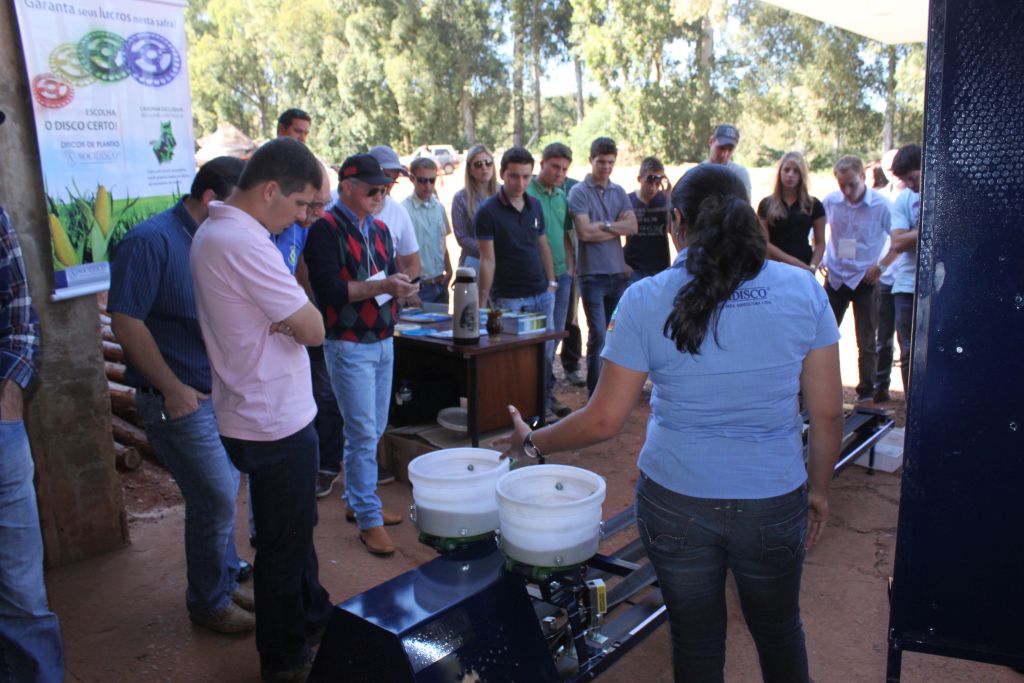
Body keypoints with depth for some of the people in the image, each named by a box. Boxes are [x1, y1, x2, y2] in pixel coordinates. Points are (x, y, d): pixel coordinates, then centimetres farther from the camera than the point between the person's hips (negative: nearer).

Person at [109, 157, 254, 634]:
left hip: (223, 394, 8)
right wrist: (172, 388, -17)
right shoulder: (152, 241, -16)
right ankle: (209, 604, 19)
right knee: (216, 501, -1)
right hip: (181, 399, -8)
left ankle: (224, 584, 34)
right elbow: (125, 321, -18)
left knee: (220, 497, 17)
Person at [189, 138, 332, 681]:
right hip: (275, 421, -10)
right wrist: (299, 320, -4)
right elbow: (313, 329, -21)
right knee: (285, 541, 7)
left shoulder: (213, 230, 9)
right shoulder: (244, 244, -25)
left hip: (263, 410, 10)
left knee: (295, 529, 24)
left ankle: (314, 619, 43)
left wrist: (285, 318, -5)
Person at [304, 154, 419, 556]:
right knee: (363, 435, -3)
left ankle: (356, 502, 30)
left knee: (374, 431, 15)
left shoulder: (379, 229, 14)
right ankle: (370, 520, 8)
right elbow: (328, 288, -20)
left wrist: (400, 288, -6)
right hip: (349, 346, -8)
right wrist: (380, 286, -25)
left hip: (383, 342, 8)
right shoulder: (325, 228, -10)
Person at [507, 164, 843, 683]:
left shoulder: (646, 300, -12)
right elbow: (827, 412, -4)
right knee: (779, 630, 27)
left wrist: (531, 441, 6)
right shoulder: (803, 290, -7)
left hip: (676, 503, -1)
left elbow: (603, 421, -10)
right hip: (774, 503, 2)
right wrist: (819, 490, 12)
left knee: (696, 641, 20)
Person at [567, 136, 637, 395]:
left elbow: (633, 226, 1)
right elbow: (585, 232, -15)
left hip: (618, 272, 5)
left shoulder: (619, 192, 12)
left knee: (606, 333, 14)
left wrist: (605, 225, -12)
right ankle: (595, 392, 0)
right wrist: (618, 228, -3)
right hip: (592, 274, -5)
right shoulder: (579, 192, -4)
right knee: (598, 334, -8)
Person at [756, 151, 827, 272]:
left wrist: (812, 266, -10)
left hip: (803, 267, 1)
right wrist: (790, 260, -12)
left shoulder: (814, 205, 7)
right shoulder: (766, 204, 4)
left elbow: (820, 243, 8)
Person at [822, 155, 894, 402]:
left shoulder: (881, 205, -12)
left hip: (866, 280, -3)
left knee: (867, 342, 4)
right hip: (835, 277, 3)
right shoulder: (830, 201, -3)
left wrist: (882, 265, -12)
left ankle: (866, 393, 15)